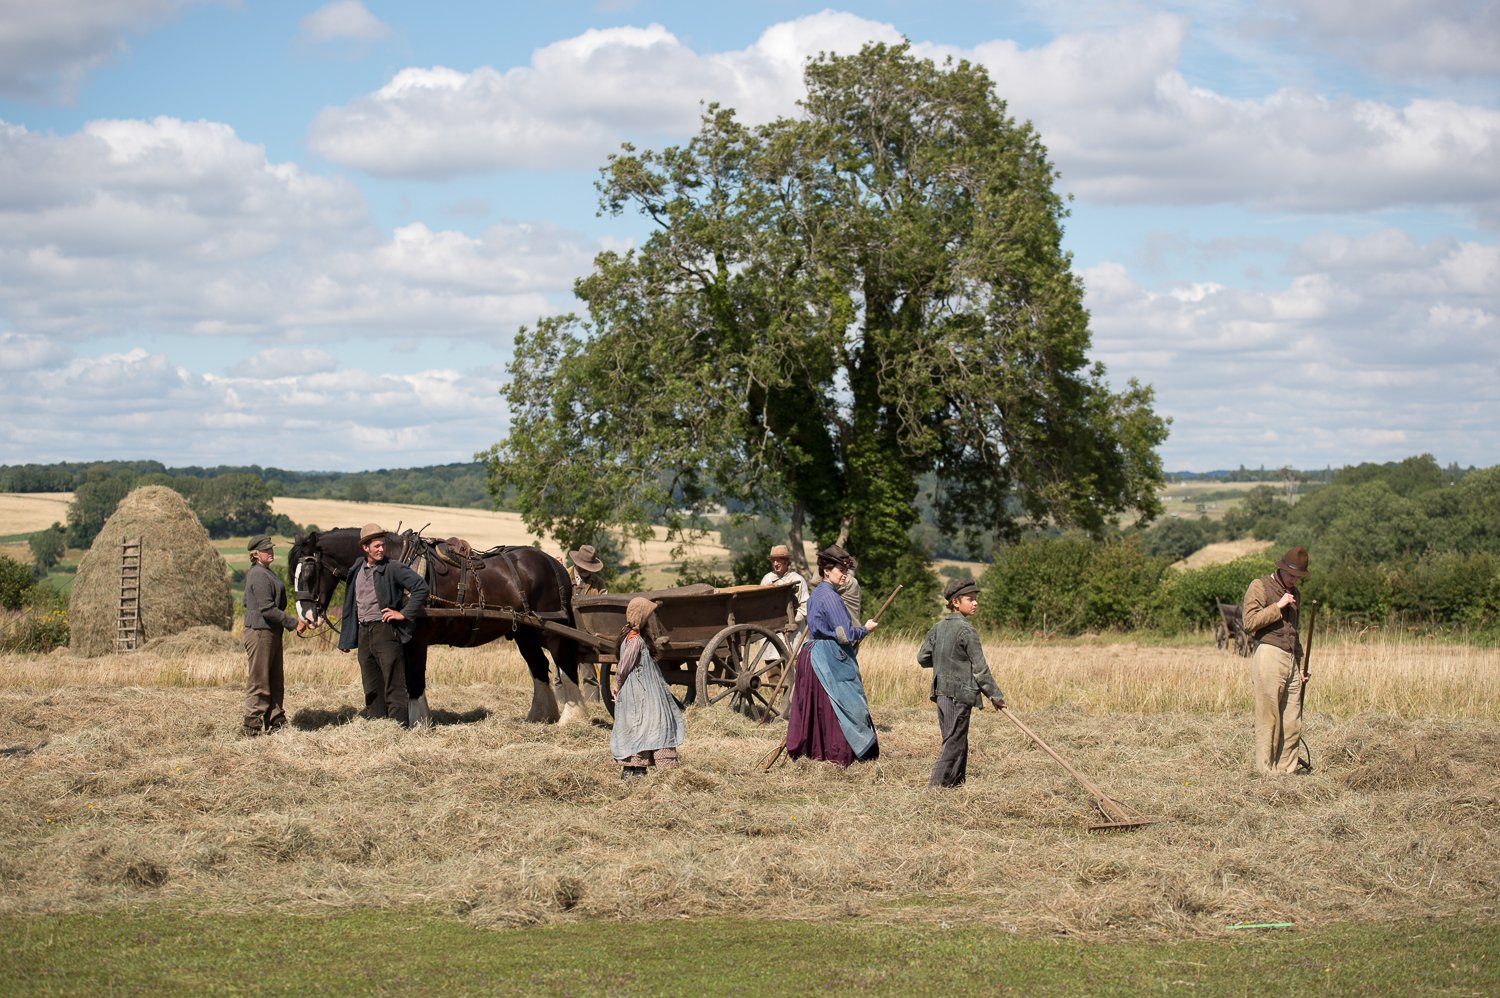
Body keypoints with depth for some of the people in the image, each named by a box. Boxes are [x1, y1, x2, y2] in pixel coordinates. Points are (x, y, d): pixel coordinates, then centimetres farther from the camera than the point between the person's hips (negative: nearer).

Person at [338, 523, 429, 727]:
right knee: (371, 688, 11)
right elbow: (350, 607, 20)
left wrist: (404, 613, -13)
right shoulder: (356, 571, 14)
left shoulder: (393, 568, -5)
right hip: (363, 632, 6)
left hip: (385, 630, -6)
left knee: (393, 686, -6)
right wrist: (345, 639, 18)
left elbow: (420, 588, -12)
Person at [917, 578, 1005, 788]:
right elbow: (980, 667, -12)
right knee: (954, 743, -3)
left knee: (957, 742, 16)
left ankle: (957, 783, 21)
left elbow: (922, 659, 15)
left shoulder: (939, 628, 10)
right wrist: (994, 694, -5)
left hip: (941, 692, 8)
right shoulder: (966, 630, -13)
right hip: (959, 694, -8)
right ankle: (936, 785, -3)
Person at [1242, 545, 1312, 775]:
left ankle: (1286, 769, 7)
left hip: (1291, 661, 7)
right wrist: (1278, 607, -12)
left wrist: (1300, 666, 23)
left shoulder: (1294, 593, 21)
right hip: (1269, 657, -7)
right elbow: (1250, 623, -12)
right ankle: (1266, 771, -3)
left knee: (1293, 723, 2)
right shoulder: (1260, 587, -1)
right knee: (1268, 721, -6)